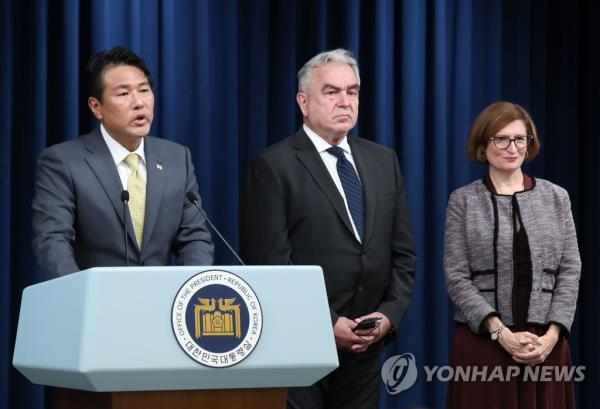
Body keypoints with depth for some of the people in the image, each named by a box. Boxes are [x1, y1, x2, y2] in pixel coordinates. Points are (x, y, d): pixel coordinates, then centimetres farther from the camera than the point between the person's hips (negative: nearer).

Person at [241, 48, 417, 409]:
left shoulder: (383, 161, 12)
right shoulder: (274, 166, -6)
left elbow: (403, 252, 12)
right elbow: (270, 262, -12)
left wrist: (390, 313, -3)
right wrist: (325, 325, -15)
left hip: (365, 347, 5)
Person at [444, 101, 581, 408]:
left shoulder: (556, 197, 8)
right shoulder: (463, 202, 2)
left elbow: (570, 271, 5)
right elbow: (456, 278, -3)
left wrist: (552, 335, -8)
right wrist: (501, 333, -13)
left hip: (546, 343, 2)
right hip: (482, 341, -2)